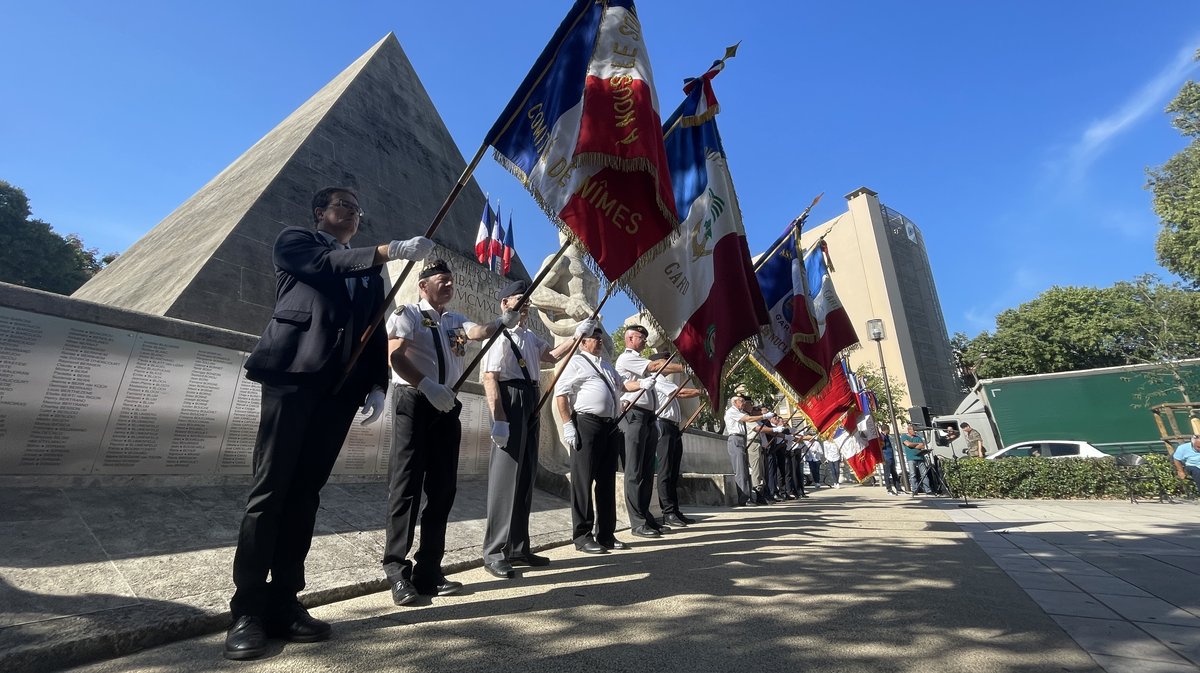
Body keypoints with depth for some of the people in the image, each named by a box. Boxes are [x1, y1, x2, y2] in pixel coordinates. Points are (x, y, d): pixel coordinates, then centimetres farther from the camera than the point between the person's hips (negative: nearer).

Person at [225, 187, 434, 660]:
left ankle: (283, 603, 10)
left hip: (342, 387, 4)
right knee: (270, 490, -4)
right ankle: (247, 610, 4)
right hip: (294, 374, -3)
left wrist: (377, 385, 2)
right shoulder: (294, 240, 15)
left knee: (305, 493, 4)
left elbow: (376, 331, 15)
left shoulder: (368, 270, 24)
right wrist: (392, 250, -19)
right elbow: (329, 264, -9)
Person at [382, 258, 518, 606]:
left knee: (442, 488, 7)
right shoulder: (407, 313, 2)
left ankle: (429, 569, 18)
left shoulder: (456, 320, 16)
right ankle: (397, 570, 10)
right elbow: (395, 355, -12)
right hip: (414, 403, -5)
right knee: (406, 486, -2)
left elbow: (480, 331, -6)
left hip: (447, 406, 6)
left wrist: (503, 322, -27)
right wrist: (427, 386, -24)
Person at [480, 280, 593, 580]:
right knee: (505, 477, -5)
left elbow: (551, 356, 24)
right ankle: (494, 553, 6)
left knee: (525, 478, 12)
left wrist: (577, 335, 18)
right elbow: (490, 378, -16)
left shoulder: (530, 337, 18)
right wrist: (498, 419, -22)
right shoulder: (501, 335, -9)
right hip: (511, 402, -9)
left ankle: (518, 547, 24)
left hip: (530, 403, 9)